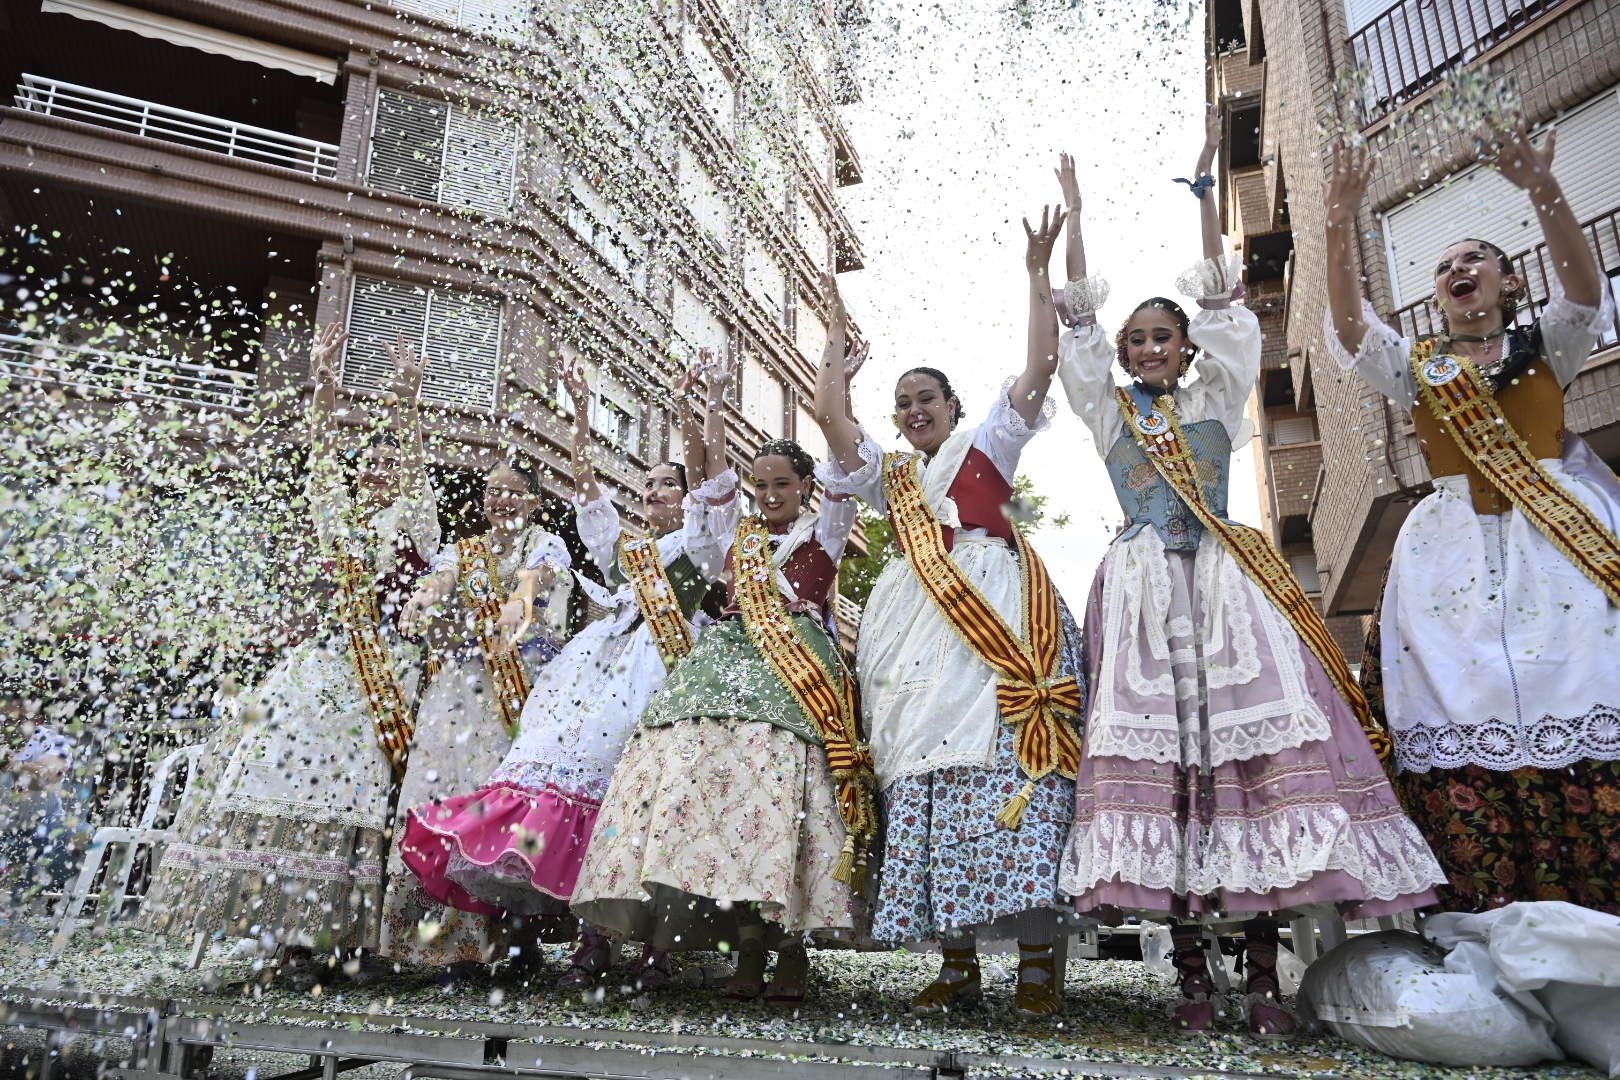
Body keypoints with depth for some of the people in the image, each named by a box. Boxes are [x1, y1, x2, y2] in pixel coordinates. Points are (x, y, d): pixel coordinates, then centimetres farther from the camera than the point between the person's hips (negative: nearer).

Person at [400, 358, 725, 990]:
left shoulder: (698, 540, 16)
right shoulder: (620, 545, 30)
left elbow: (704, 476, 1)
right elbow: (585, 481, 24)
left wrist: (690, 410, -8)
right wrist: (581, 411, 19)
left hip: (660, 668, -5)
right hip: (602, 661, 5)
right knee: (577, 772, -12)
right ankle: (594, 939, -12)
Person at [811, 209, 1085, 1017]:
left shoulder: (990, 443, 18)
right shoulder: (887, 475, 26)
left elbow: (1041, 367, 9)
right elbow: (830, 414, 17)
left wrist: (1037, 274, 10)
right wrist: (835, 327, 25)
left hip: (997, 612, -4)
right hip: (919, 626, 4)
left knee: (1007, 762, -17)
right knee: (927, 771, -5)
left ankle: (1037, 958, -16)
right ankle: (958, 962, -2)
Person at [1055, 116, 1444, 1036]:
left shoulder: (1217, 398, 17)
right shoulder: (1109, 411, 17)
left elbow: (1221, 303, 13)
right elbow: (1081, 318, 15)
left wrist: (1204, 186, 14)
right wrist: (1073, 212, 16)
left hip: (1227, 581, 0)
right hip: (1143, 589, 0)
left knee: (1253, 738, -12)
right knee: (1154, 746, -10)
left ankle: (1265, 974, -8)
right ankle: (1193, 970, -6)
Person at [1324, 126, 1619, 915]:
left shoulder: (1547, 347, 16)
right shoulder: (1416, 368, 17)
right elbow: (1348, 325, 1)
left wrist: (1542, 190, -18)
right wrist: (1340, 221, -11)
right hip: (1456, 549, 0)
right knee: (1469, 752, -12)